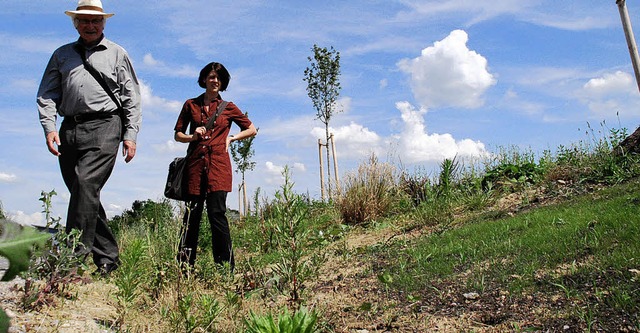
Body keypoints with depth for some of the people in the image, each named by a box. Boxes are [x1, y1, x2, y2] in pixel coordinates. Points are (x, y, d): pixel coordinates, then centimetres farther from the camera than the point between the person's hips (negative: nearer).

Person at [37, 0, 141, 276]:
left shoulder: (116, 54, 14)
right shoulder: (62, 54, 21)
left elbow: (131, 97, 8)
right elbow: (47, 94, 15)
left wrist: (130, 134, -1)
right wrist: (49, 127, -1)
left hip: (104, 126, -4)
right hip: (69, 129, 4)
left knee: (86, 184, -20)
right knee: (83, 193, 3)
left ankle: (77, 252, -18)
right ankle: (108, 256, 12)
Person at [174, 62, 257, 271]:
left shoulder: (228, 107, 11)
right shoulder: (191, 105, 14)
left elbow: (252, 130, 18)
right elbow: (178, 135, 17)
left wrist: (231, 138, 5)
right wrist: (194, 136, -3)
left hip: (218, 165, -2)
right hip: (195, 165, 2)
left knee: (217, 213, -11)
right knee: (192, 214, 3)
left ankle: (226, 266, -6)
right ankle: (185, 265, 13)